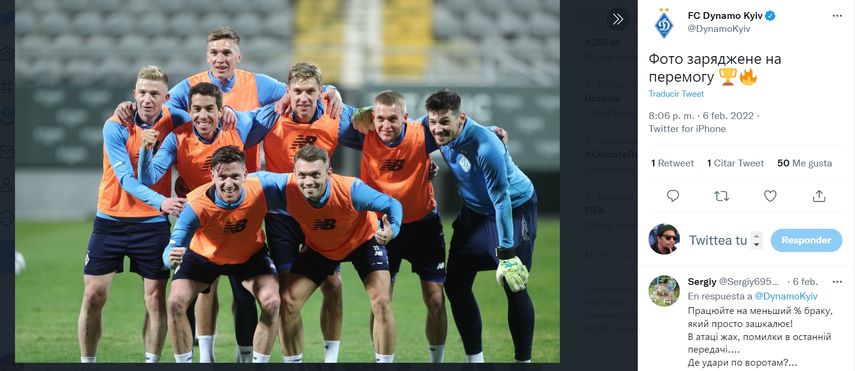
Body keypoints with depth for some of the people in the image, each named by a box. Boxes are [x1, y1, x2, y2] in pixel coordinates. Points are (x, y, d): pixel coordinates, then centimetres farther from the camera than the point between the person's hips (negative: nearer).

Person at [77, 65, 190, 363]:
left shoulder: (175, 121, -5)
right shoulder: (115, 127, -13)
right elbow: (126, 180, -20)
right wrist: (160, 201, -36)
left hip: (153, 223, 1)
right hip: (111, 219, -1)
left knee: (156, 299, 0)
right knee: (93, 296, -2)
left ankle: (152, 361, 11)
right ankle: (87, 361, 10)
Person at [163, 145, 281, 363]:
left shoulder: (260, 191, -33)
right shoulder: (196, 204, -37)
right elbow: (172, 249, -38)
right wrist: (170, 257, -61)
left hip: (251, 254, 1)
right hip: (203, 254, -1)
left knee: (271, 302, -20)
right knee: (176, 302, -18)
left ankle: (259, 363, -3)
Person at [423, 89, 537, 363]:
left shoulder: (485, 146, -35)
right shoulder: (438, 133, -16)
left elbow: (501, 199, -31)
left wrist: (506, 252, -30)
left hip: (515, 209, -7)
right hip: (474, 211, 7)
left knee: (514, 287, -11)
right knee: (455, 283, 1)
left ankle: (523, 359, 2)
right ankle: (474, 358, 12)